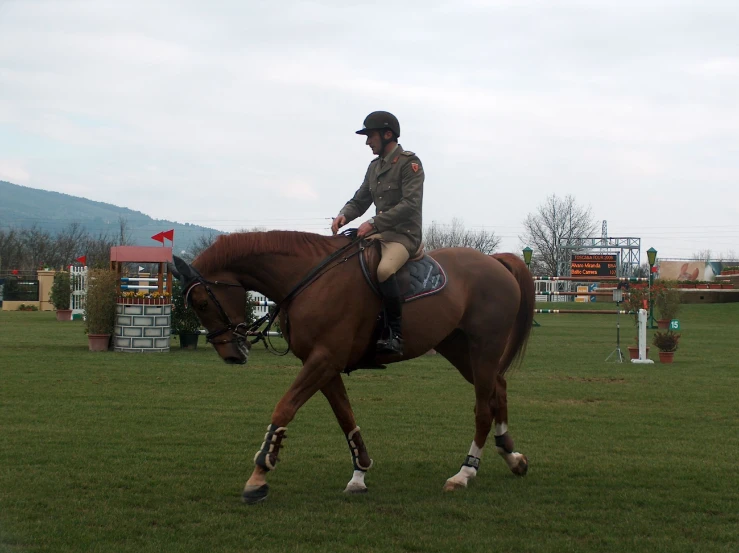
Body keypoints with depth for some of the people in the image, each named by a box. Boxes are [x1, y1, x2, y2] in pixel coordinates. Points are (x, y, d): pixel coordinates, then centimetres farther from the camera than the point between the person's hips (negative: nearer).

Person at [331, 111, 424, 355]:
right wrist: (344, 215, -5)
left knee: (384, 270, -36)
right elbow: (359, 201, 18)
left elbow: (410, 204, -19)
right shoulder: (375, 167, 16)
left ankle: (395, 334, -30)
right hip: (379, 234, 9)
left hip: (404, 235, -9)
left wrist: (374, 222, -23)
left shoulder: (409, 163, -8)